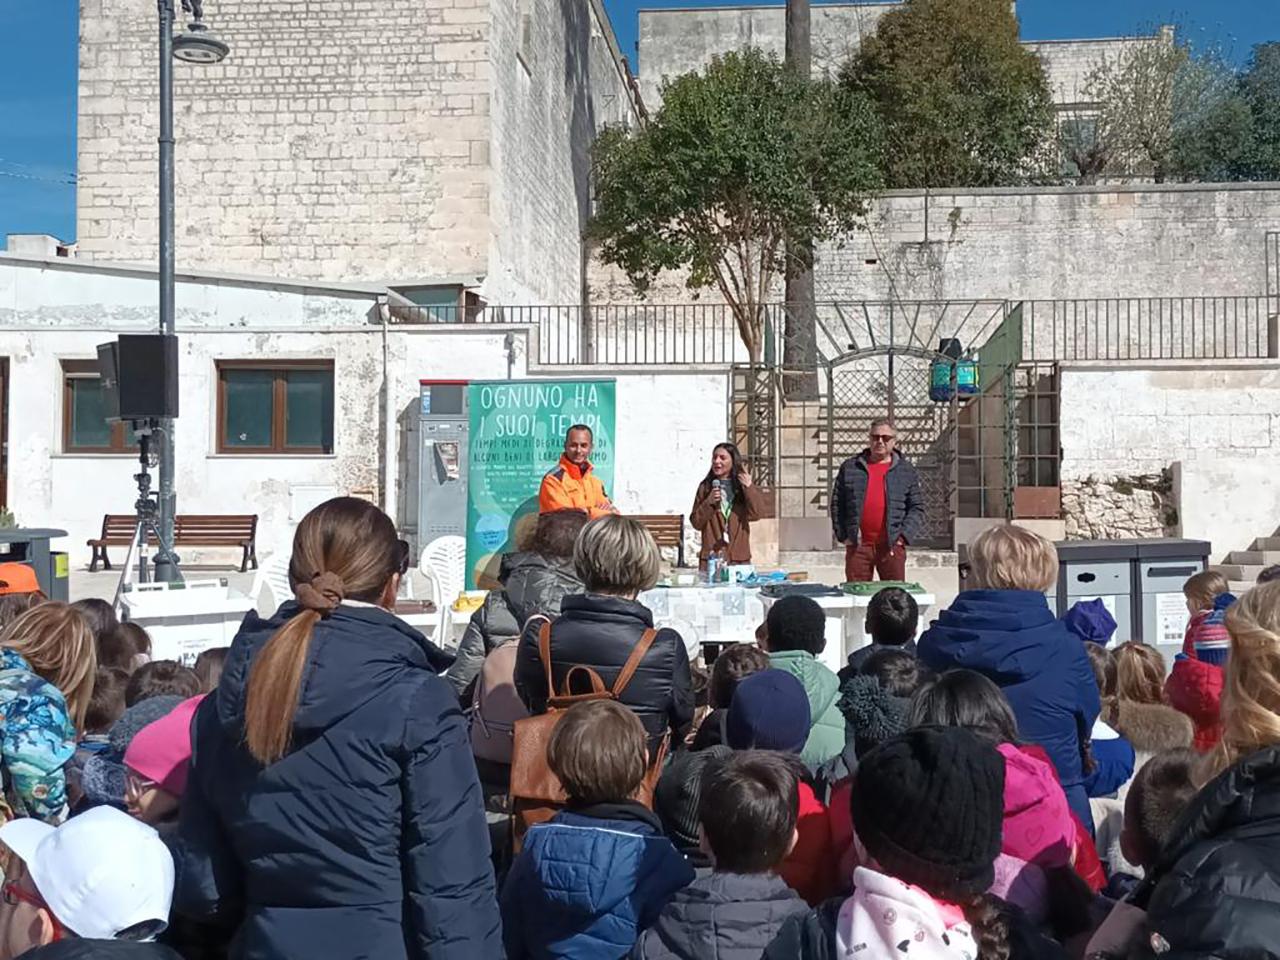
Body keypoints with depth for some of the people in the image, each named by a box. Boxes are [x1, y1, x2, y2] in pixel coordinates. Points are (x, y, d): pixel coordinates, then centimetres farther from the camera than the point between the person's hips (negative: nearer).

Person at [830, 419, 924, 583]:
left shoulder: (906, 471, 9)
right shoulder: (850, 467, 10)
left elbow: (917, 508, 7)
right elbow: (837, 504, 10)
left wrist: (904, 535, -6)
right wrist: (842, 535, 2)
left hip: (892, 546, 0)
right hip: (858, 545, 0)